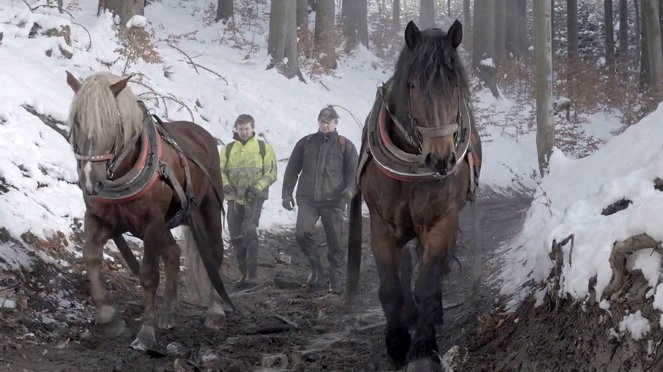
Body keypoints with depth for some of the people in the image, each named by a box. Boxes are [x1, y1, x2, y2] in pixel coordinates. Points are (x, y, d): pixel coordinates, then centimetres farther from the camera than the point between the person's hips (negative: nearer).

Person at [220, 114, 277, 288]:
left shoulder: (263, 148, 4)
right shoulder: (228, 149, 12)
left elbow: (271, 173, 0)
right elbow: (220, 171, 7)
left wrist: (257, 187, -17)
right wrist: (225, 185, -15)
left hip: (254, 197, -4)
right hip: (234, 198, 4)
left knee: (249, 232, -18)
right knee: (236, 237, 4)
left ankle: (252, 274, -14)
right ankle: (244, 273, 18)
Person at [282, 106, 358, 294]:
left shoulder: (345, 146, 6)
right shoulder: (305, 143, 10)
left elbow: (354, 171, 1)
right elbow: (292, 169, 14)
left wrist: (350, 188, -19)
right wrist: (287, 194, 7)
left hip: (333, 201, -1)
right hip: (307, 199, 1)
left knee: (334, 241, 1)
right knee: (302, 233, -17)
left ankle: (335, 278, 16)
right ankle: (316, 268, 6)